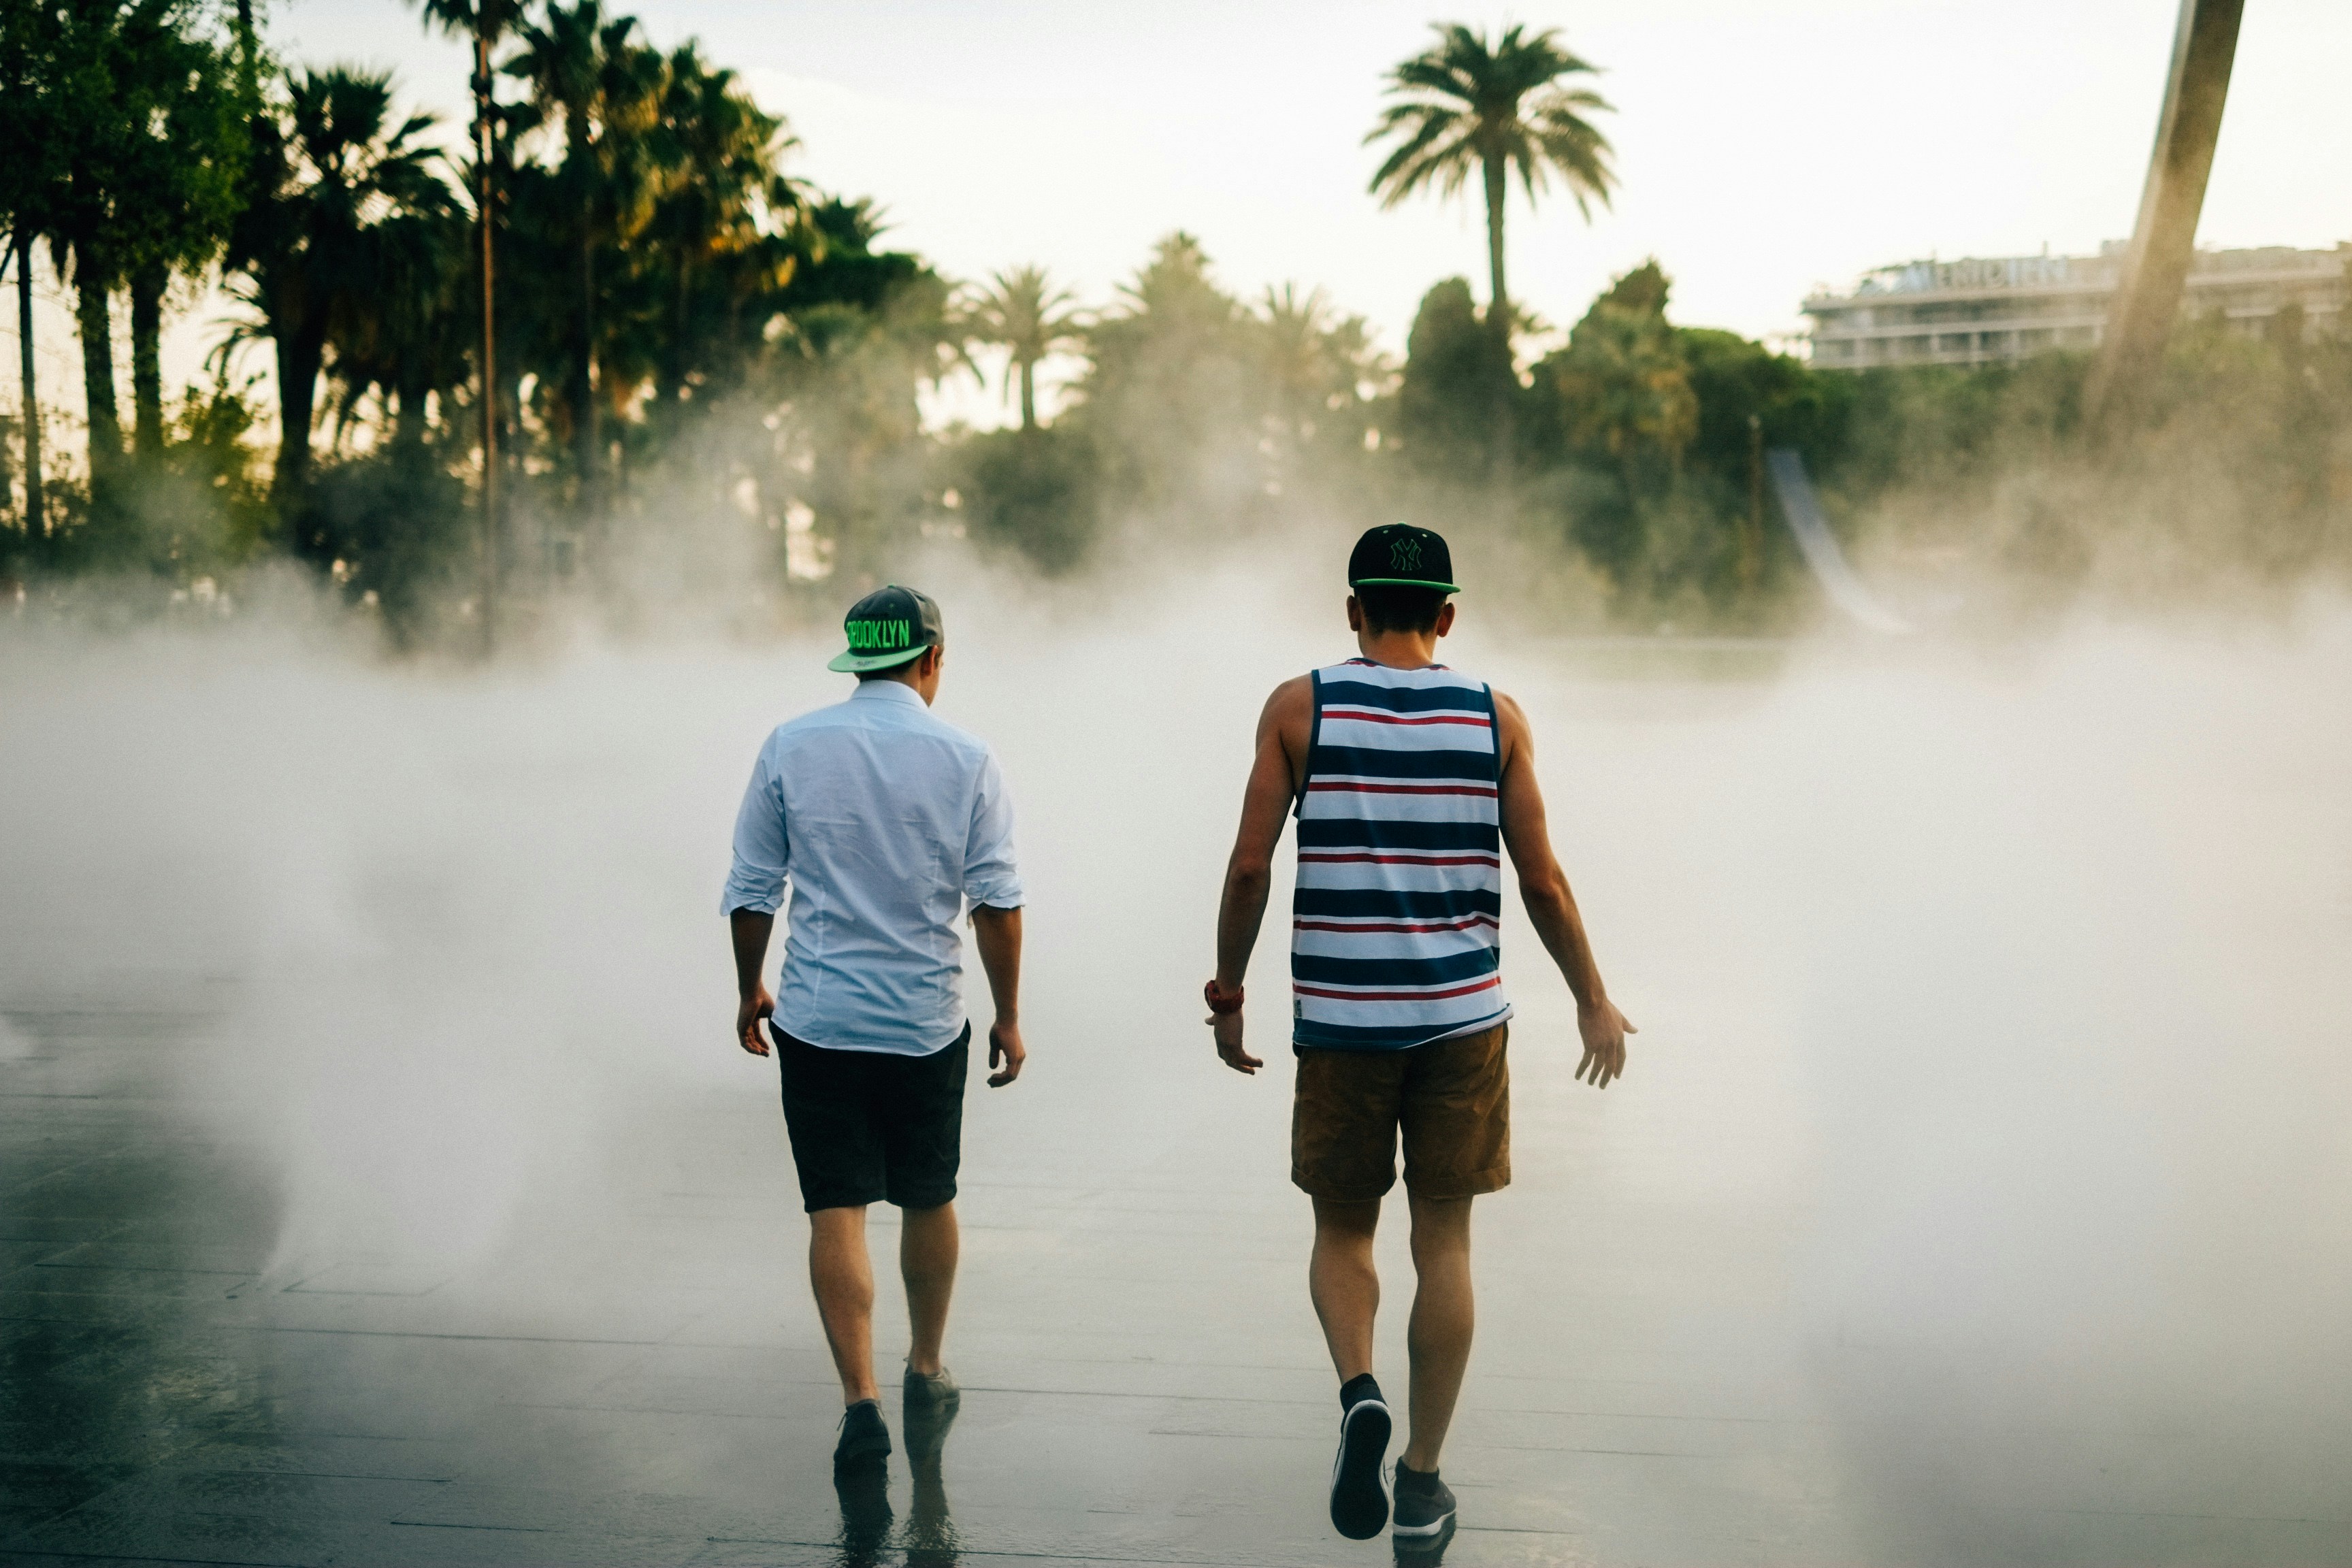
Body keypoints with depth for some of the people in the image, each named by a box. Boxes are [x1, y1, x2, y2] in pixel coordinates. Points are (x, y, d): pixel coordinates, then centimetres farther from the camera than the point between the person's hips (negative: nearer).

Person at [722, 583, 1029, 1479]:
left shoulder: (791, 749, -1)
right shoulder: (966, 759, -3)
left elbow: (751, 890, 3)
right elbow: (996, 901, -4)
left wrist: (749, 990, 17)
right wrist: (1009, 1016, 5)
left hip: (816, 1018, 0)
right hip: (926, 1023, 0)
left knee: (837, 1210, 2)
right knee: (927, 1201, 16)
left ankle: (861, 1402, -6)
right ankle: (926, 1377, 30)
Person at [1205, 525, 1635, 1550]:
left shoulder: (1299, 708, -1)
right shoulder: (1495, 717, 2)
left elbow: (1250, 868, -5)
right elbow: (1542, 884, 1)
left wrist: (1227, 994, 8)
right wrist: (1594, 1002, 13)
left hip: (1338, 1015, -1)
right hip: (1462, 1013, 1)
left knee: (1341, 1230, 15)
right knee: (1443, 1240, 10)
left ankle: (1358, 1392, -12)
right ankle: (1423, 1485, 15)